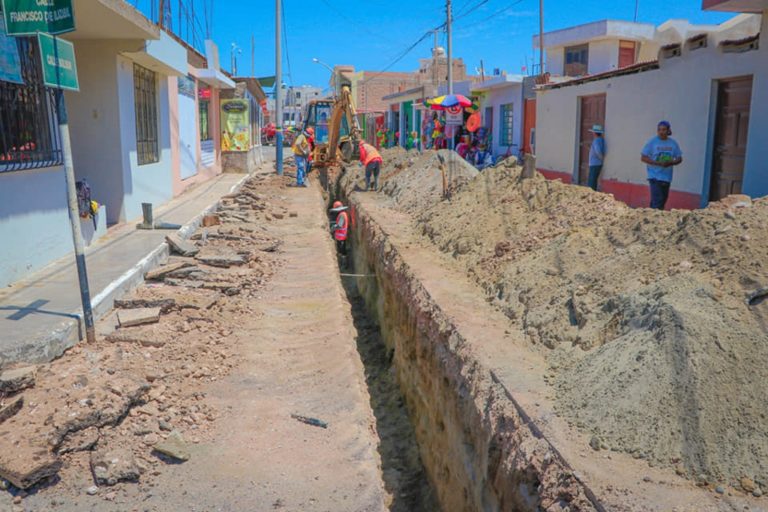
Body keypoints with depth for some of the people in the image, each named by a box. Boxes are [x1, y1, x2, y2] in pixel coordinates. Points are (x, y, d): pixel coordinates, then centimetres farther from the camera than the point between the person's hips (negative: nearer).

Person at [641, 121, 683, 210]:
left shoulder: (673, 143, 4)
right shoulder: (652, 142, -6)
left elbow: (679, 159, 9)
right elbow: (643, 158, -8)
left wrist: (671, 163, -14)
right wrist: (658, 163, -20)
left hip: (667, 177, 5)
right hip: (655, 176, -5)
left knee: (663, 200, 10)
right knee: (657, 201, -14)